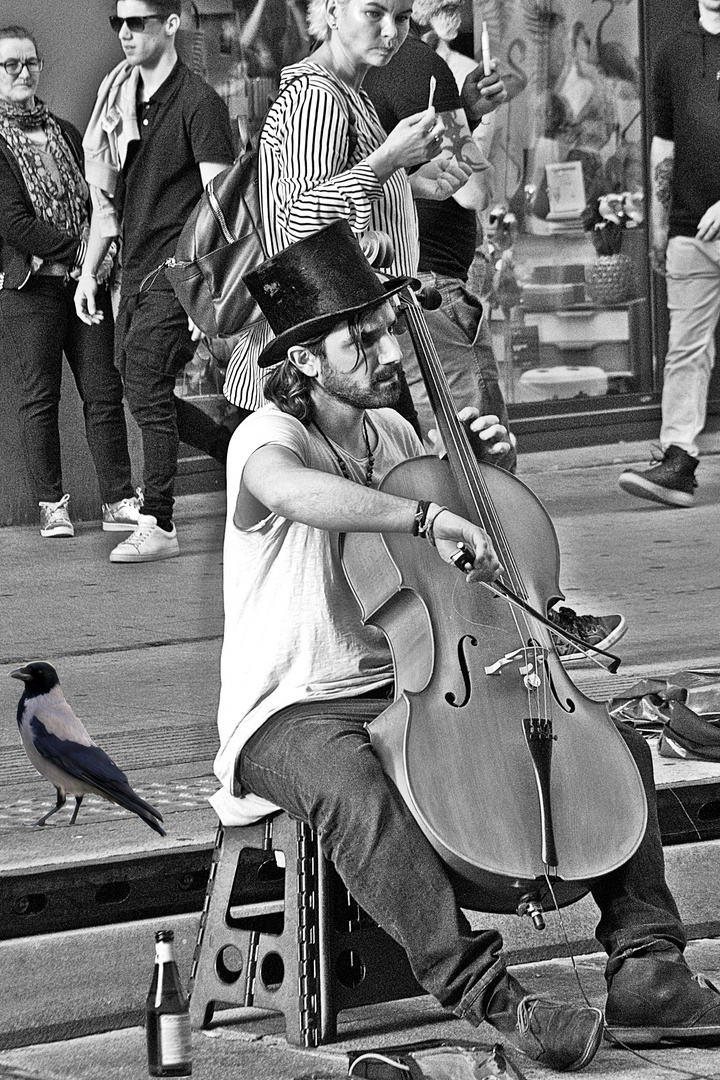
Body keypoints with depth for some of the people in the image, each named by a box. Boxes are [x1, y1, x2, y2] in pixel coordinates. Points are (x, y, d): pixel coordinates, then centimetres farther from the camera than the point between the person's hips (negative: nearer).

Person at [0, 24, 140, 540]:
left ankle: (119, 500, 5)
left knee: (104, 390, 2)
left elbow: (94, 201, 16)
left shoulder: (66, 133, 16)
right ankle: (52, 505, 9)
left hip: (86, 281, 5)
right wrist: (76, 250, -14)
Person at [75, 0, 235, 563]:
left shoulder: (197, 101, -11)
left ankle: (158, 527, -5)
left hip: (178, 270, -8)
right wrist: (89, 271, 16)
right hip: (137, 272, 8)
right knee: (144, 394, 9)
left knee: (148, 390, -11)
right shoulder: (122, 100, 13)